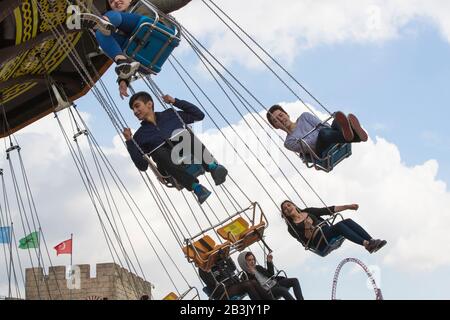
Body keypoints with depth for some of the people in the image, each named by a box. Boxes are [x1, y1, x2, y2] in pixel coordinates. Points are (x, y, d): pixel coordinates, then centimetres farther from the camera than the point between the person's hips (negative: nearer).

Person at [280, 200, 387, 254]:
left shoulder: (307, 212, 23)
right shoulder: (292, 227, 8)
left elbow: (327, 210, 20)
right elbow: (305, 240, -5)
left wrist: (347, 207, 14)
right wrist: (307, 228, -24)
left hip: (328, 231, 6)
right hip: (320, 242, -6)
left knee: (348, 221, -22)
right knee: (339, 225, -32)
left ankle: (371, 241, -34)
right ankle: (366, 244, -44)